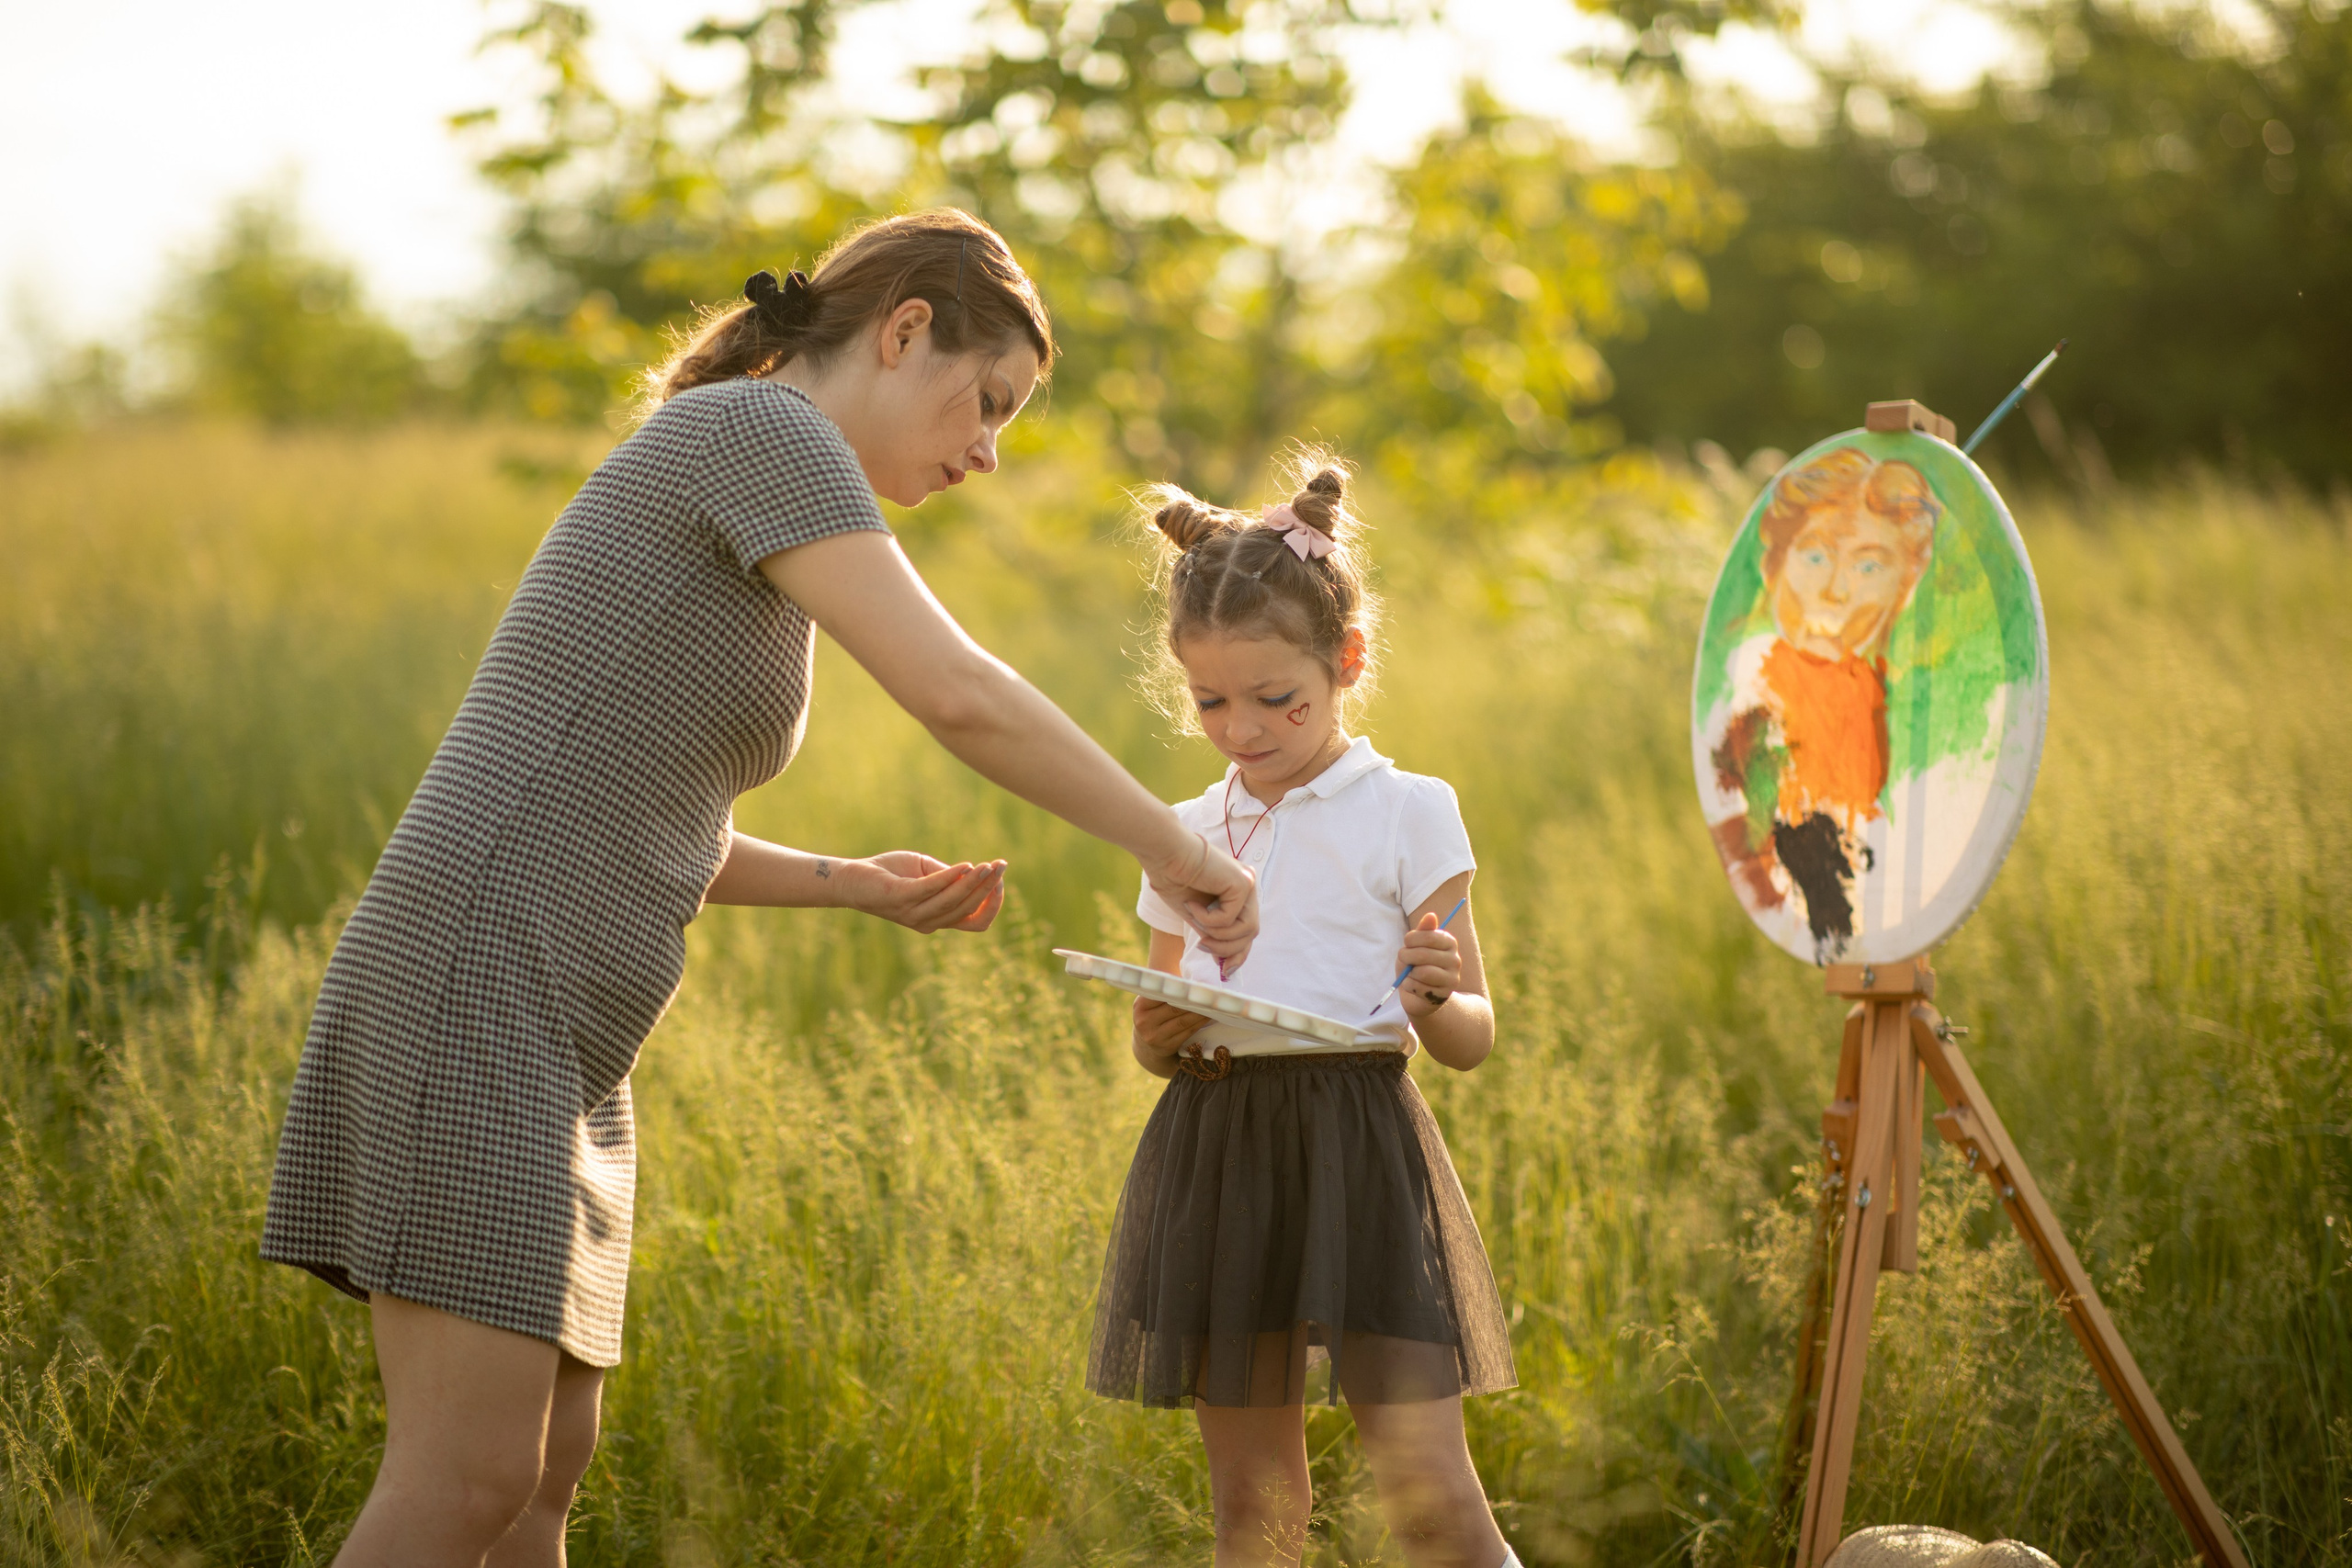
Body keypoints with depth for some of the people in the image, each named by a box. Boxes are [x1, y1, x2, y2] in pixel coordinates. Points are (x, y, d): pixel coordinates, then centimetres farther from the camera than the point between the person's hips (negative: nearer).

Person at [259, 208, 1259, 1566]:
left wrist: (860, 887, 13)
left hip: (555, 1042, 10)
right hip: (472, 999, -10)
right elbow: (960, 695, -19)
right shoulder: (759, 428, -9)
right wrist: (1175, 846, -7)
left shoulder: (741, 543, 22)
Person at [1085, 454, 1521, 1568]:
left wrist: (1437, 1001, -23)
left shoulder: (1404, 815, 0)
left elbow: (1471, 1041, 0)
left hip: (1356, 1150, -4)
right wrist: (1159, 1039, -4)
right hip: (1214, 1157, 4)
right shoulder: (1185, 836, 12)